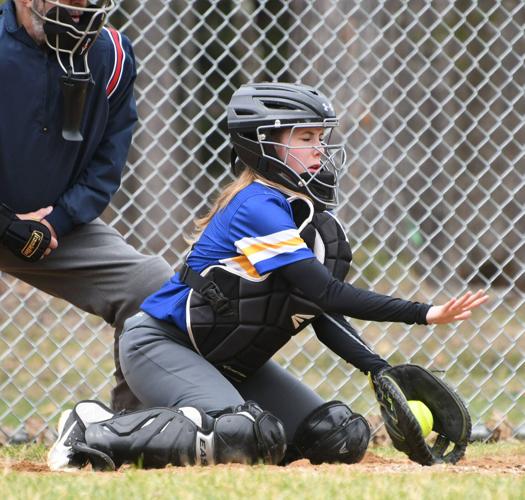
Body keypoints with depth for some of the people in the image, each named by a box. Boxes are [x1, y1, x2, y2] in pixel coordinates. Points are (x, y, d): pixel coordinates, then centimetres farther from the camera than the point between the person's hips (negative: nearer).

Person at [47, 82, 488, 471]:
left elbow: (323, 313, 3)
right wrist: (422, 314, -34)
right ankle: (94, 432, -16)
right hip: (161, 345, -9)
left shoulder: (305, 211, 6)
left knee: (344, 438, -4)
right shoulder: (259, 206, -22)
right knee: (242, 438, -34)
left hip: (230, 362, 9)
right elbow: (326, 293, -29)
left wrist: (382, 371, -12)